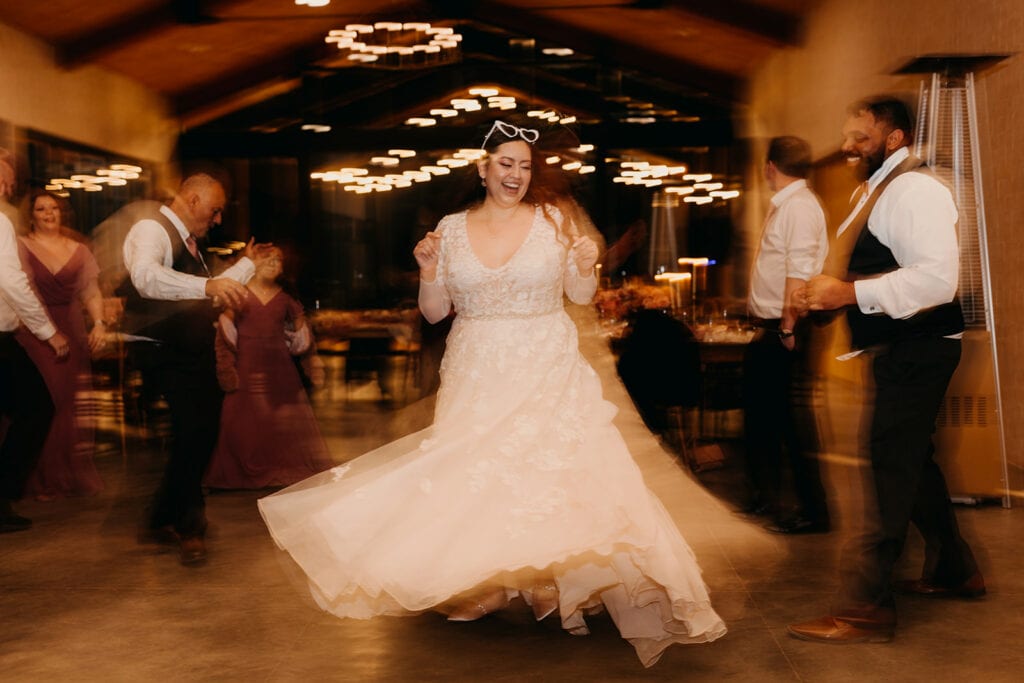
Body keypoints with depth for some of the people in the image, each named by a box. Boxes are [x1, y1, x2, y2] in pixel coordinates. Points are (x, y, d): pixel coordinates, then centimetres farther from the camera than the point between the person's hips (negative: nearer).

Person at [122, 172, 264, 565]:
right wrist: (208, 285, -47)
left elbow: (208, 294, 31)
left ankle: (162, 522, 24)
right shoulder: (151, 230, -11)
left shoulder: (188, 241, 20)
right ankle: (188, 528, -2)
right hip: (162, 352, -10)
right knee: (194, 430, -16)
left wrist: (247, 264, 32)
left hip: (193, 352, 10)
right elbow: (146, 276, -34)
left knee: (199, 433, 10)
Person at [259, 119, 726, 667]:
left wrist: (586, 267, -15)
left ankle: (563, 588, 8)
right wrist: (428, 271, -9)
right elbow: (434, 312, 8)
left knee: (553, 472, -6)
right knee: (473, 477, 2)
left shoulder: (554, 219, 0)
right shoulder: (452, 228, 4)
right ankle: (478, 586, 19)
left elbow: (581, 296, 6)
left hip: (547, 374, -1)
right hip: (477, 376, 2)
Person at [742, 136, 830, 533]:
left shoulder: (800, 206, -15)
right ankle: (766, 496, 33)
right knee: (759, 413, 19)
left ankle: (812, 512, 2)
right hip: (769, 330, 11)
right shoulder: (782, 206, 15)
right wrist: (767, 325, 14)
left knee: (792, 418, -6)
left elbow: (799, 273, -23)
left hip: (786, 332, -11)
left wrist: (788, 327, -24)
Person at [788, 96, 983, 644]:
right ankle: (953, 571, 37)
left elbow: (936, 278, -28)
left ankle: (864, 608, -5)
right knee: (911, 461, 20)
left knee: (889, 469, -9)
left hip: (917, 348, -11)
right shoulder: (876, 191, 16)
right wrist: (828, 290, 8)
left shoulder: (915, 190, -16)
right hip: (894, 348, 11)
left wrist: (849, 292, -29)